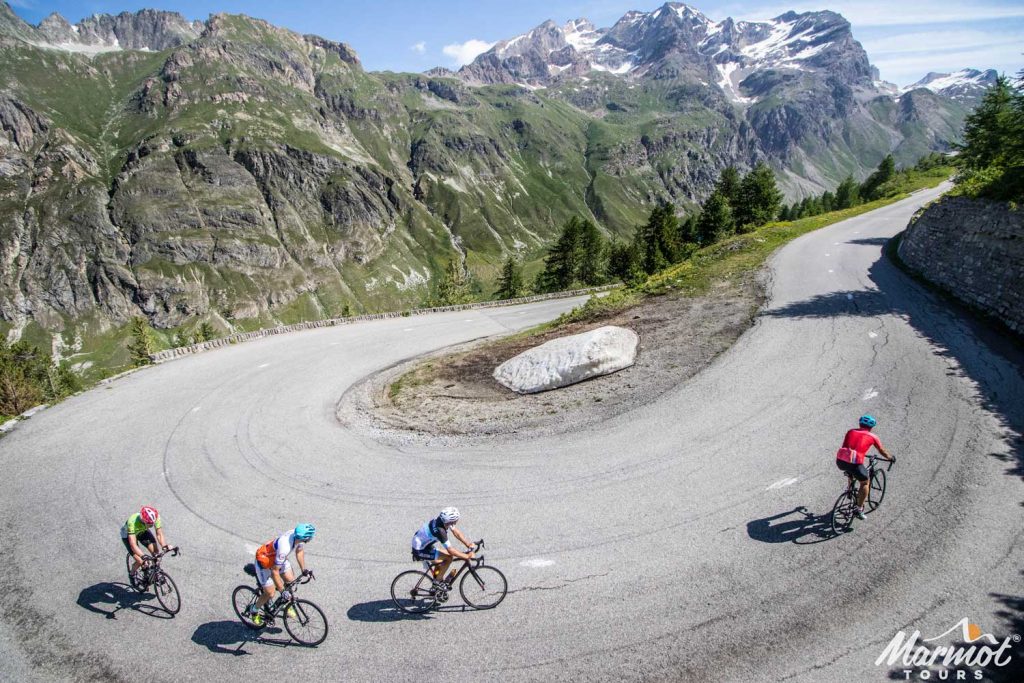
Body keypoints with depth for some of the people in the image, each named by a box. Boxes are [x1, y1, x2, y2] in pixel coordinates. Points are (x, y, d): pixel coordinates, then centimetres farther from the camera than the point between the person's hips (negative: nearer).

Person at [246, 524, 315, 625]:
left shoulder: (298, 536, -22)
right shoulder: (285, 547, -43)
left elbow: (299, 551, 1)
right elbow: (275, 571, -33)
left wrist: (304, 570, 2)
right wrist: (282, 591, -25)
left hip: (277, 557, 7)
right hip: (264, 560, -7)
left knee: (291, 581, 2)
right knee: (270, 594, -3)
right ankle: (254, 611, 24)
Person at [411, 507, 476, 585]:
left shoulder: (443, 519, -12)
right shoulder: (439, 530, -34)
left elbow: (456, 532, -2)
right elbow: (450, 550, -29)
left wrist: (468, 544, -11)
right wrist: (467, 556, -23)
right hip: (420, 551, -9)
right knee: (449, 557, -15)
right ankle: (437, 581, 2)